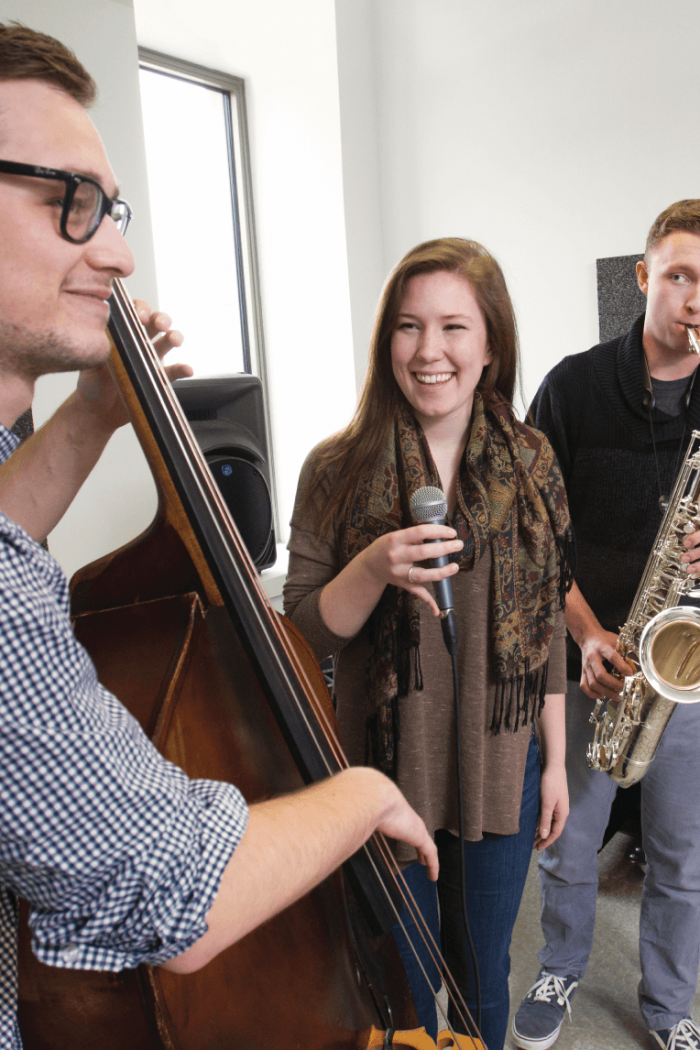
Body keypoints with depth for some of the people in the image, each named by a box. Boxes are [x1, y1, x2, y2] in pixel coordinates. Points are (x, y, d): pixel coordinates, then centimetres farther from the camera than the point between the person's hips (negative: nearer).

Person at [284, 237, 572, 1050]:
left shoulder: (530, 464, -3)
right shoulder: (338, 469, -10)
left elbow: (545, 623, 4)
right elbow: (305, 629, -7)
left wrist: (555, 760, 5)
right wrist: (373, 567, -26)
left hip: (501, 766, 2)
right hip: (385, 768, -1)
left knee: (483, 972, 22)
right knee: (401, 979, 19)